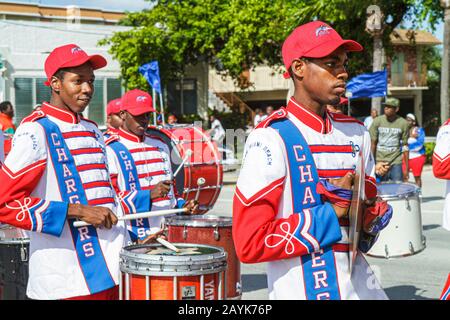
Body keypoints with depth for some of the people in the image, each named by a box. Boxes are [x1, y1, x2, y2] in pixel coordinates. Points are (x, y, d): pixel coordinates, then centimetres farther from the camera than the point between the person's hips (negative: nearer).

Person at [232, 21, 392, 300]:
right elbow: (250, 243, -20)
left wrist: (369, 218, -8)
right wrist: (331, 214, -18)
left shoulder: (356, 133, 6)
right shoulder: (270, 139, -15)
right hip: (301, 290, -6)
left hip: (361, 287, 6)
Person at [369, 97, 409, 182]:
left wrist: (406, 168, 3)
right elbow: (373, 143, 2)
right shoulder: (377, 121, 0)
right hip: (380, 162, 0)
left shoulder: (403, 123, 0)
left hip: (396, 163, 0)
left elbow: (405, 146, 4)